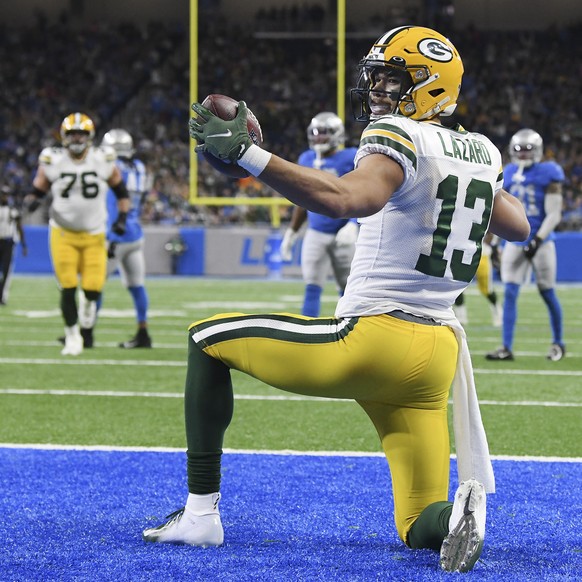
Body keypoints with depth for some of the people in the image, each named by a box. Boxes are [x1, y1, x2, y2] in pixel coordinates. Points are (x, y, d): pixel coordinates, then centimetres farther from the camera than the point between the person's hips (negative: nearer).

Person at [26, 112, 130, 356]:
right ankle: (72, 335, 12)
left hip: (94, 235, 1)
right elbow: (38, 189, 4)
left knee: (93, 288, -7)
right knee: (68, 288, -8)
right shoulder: (53, 161, -5)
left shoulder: (103, 160, -3)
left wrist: (122, 218, 0)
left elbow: (121, 191, 11)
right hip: (63, 234, -1)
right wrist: (32, 201, -18)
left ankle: (87, 331, 26)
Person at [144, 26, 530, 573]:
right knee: (423, 529, 15)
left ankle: (201, 512, 9)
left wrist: (246, 154, -30)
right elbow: (519, 227, 30)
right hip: (435, 355, 7)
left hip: (374, 338, -7)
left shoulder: (399, 137, -10)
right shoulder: (478, 153, 14)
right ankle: (462, 506, -23)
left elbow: (345, 199, -31)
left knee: (207, 339, 12)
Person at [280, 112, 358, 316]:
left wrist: (352, 225, -24)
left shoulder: (351, 159, -8)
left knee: (347, 289, 7)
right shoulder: (307, 160, 7)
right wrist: (291, 232, 18)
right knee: (312, 286, -5)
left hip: (342, 234, -3)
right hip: (315, 234, 3)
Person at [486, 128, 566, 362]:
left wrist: (537, 240, -16)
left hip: (540, 241, -4)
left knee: (547, 292, 5)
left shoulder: (548, 174, -8)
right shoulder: (510, 174, 8)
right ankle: (506, 348, -5)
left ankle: (558, 343, 23)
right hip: (516, 242, 4)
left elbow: (554, 214, -10)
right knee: (510, 293, -5)